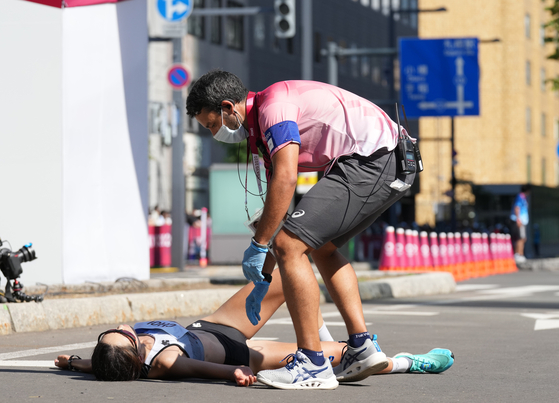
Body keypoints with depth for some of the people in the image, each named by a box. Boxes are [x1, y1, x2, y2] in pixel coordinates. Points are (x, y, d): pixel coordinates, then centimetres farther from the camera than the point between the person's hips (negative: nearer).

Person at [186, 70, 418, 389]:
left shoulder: (273, 103, -8)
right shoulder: (263, 129, 23)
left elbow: (285, 180, -20)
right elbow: (279, 208, 29)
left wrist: (258, 245, -14)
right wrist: (264, 277, 30)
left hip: (372, 158, -11)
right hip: (393, 167, 11)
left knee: (291, 246, -11)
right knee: (322, 246, 25)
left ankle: (313, 364, -9)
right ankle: (363, 348, 17)